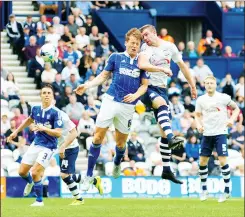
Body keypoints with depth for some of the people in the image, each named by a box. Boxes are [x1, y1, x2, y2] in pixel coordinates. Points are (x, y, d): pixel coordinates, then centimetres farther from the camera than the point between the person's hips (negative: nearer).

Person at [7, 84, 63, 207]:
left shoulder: (55, 113, -15)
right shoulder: (36, 109, 2)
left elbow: (58, 133, -19)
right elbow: (29, 120, 25)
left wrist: (44, 128, -31)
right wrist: (16, 132, 29)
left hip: (48, 147, -6)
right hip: (36, 144, 6)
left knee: (35, 173, -17)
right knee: (22, 172, 8)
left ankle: (39, 201, 2)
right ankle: (30, 182, 44)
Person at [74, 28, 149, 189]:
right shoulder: (116, 57, 4)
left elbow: (144, 85, 6)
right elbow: (103, 76, 10)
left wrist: (135, 95, -14)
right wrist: (87, 85, -2)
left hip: (128, 106, 1)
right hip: (111, 101, -1)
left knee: (121, 142, 8)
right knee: (98, 137, -8)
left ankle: (117, 164, 41)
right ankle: (89, 175, -2)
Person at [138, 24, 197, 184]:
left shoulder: (170, 47, 7)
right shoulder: (145, 48, -7)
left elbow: (182, 66, 19)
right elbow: (142, 65, -27)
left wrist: (192, 86, 22)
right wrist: (162, 69, -36)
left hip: (162, 89, 5)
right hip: (147, 87, -5)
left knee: (164, 131, 2)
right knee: (162, 103, -38)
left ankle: (166, 170, 5)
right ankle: (171, 138, -56)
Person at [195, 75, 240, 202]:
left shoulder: (223, 98, -4)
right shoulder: (201, 100, 4)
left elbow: (236, 108, 6)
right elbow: (198, 115, 14)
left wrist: (232, 119, -10)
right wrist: (199, 125, -5)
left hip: (220, 133, -4)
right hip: (207, 134, 4)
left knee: (222, 160, -11)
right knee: (202, 162, 3)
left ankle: (227, 191, -2)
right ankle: (204, 190, 18)